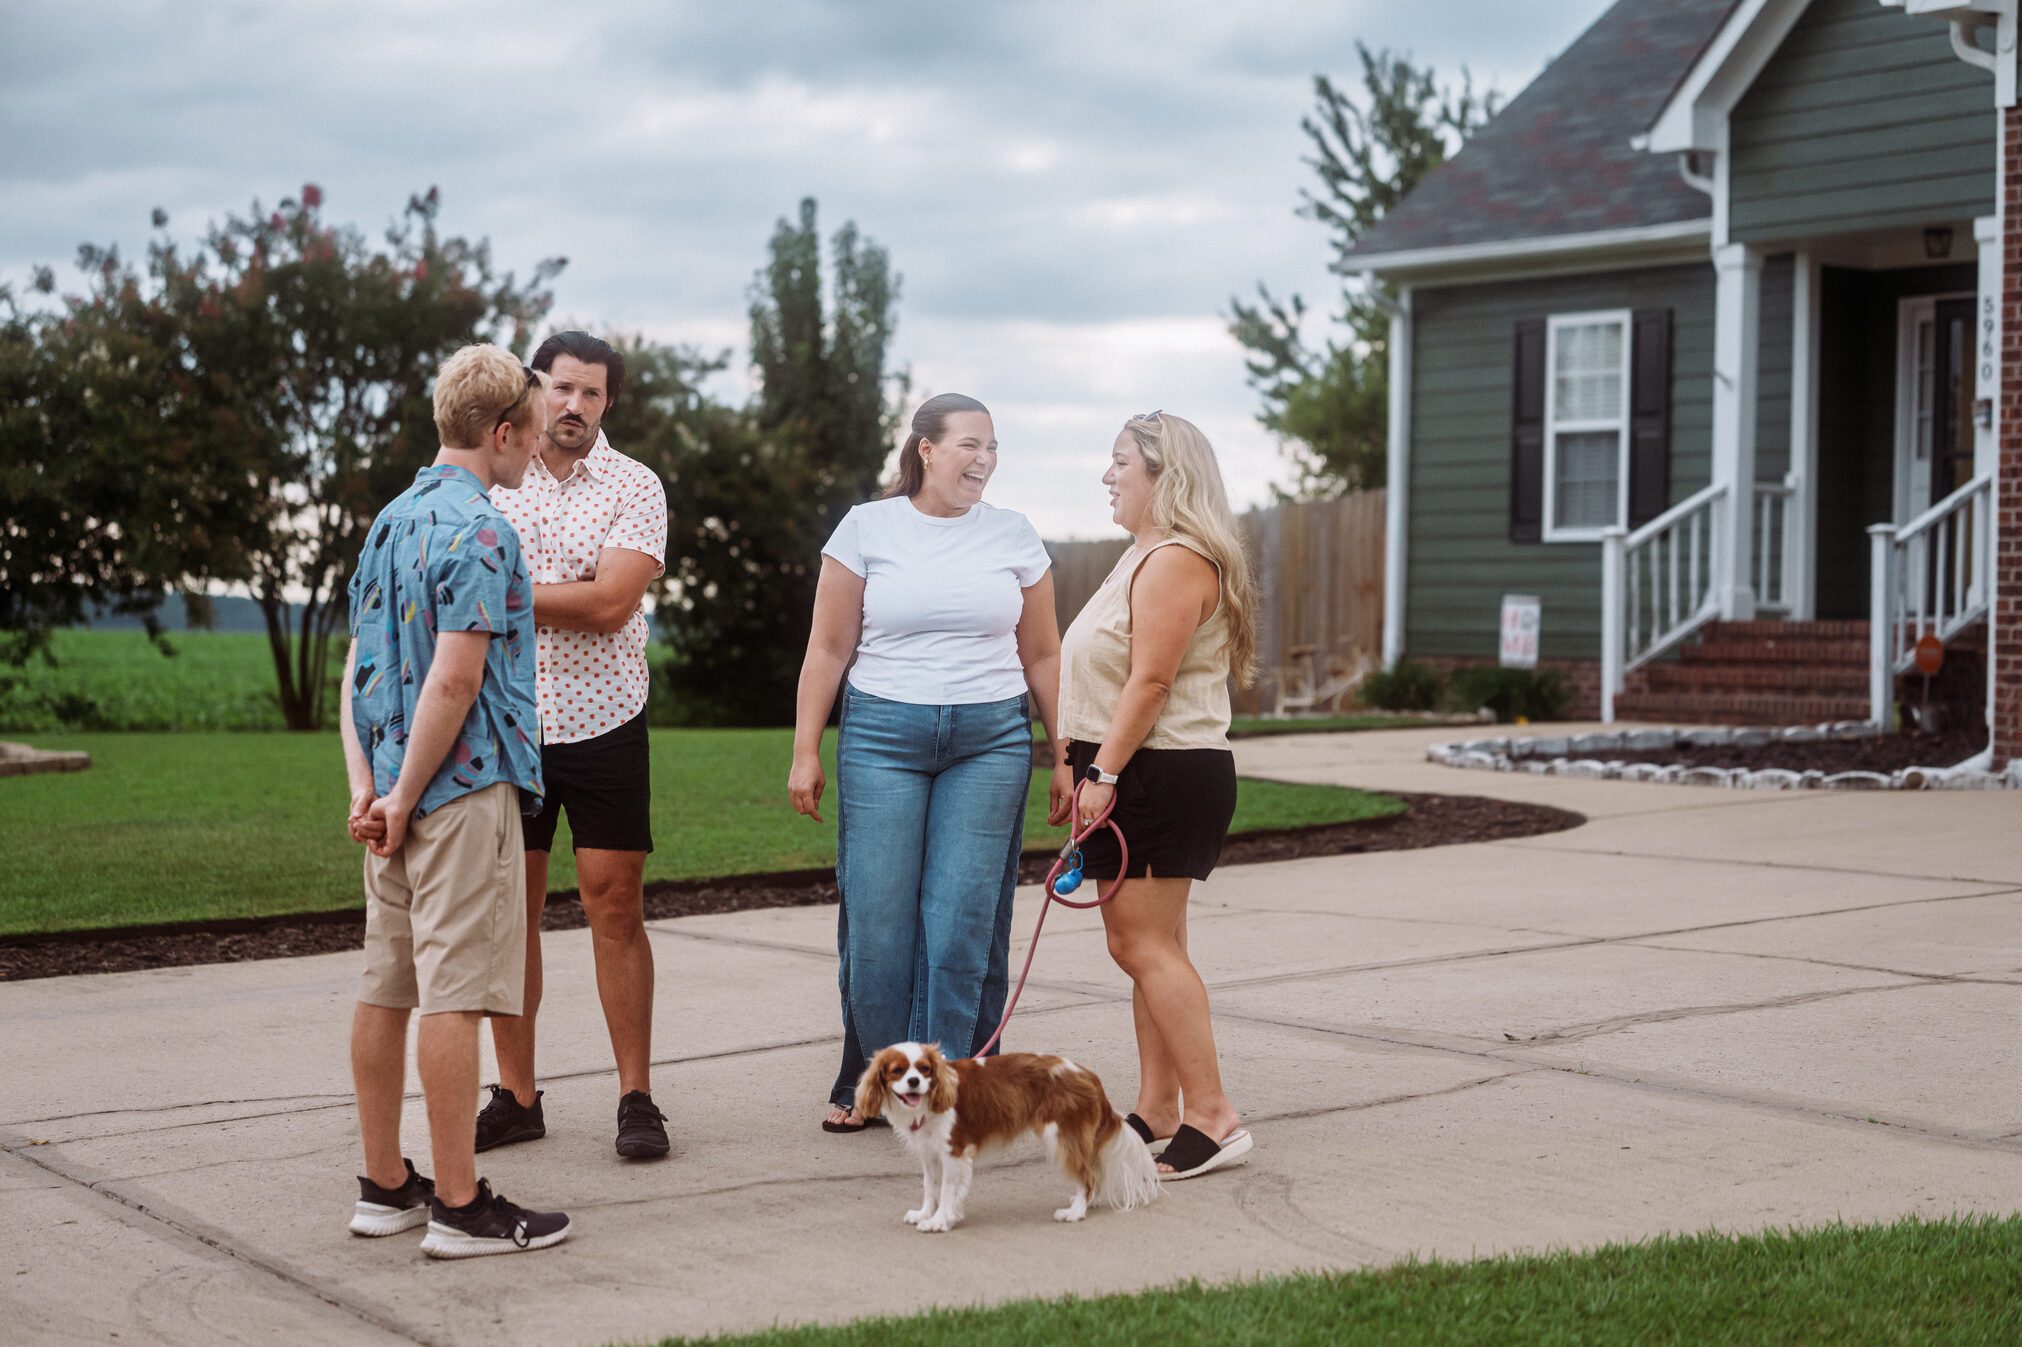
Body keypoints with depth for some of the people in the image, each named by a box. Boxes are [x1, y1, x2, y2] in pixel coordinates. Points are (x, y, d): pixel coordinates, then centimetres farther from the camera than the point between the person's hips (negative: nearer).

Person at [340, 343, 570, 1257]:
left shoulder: (391, 520, 14)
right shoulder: (477, 532, -14)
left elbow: (358, 662, 11)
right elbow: (456, 680, -20)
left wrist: (366, 785, 3)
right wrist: (406, 796, -13)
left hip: (398, 791, 9)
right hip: (462, 788, -9)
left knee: (385, 987, 11)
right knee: (453, 992, -6)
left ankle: (385, 1186, 20)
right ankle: (460, 1206, -2)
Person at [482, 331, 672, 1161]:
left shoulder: (634, 487, 0)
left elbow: (611, 602, -13)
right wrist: (570, 592, -9)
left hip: (603, 723, -2)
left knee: (617, 910, -1)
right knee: (509, 909, 5)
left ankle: (637, 1098, 6)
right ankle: (516, 1096, 15)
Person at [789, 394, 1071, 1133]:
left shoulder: (1015, 536, 8)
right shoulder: (866, 529, 4)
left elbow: (1042, 656, 12)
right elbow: (828, 649, 5)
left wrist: (1067, 756, 8)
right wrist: (806, 752, 1)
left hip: (991, 739, 1)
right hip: (883, 735, -1)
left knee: (966, 919, -4)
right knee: (876, 918, -2)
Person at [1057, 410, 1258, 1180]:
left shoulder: (1175, 562, -14)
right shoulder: (1146, 555, 20)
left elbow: (1150, 682, -21)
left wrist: (1104, 774, -21)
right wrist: (1091, 772, 20)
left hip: (1162, 775, -11)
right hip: (1140, 778, 11)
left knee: (1144, 945, -11)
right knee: (1149, 948, 12)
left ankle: (1212, 1118, -9)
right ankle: (1157, 1111, 17)